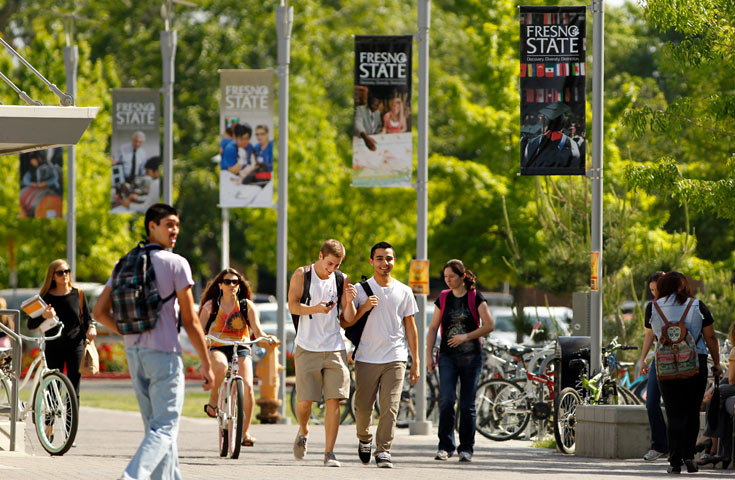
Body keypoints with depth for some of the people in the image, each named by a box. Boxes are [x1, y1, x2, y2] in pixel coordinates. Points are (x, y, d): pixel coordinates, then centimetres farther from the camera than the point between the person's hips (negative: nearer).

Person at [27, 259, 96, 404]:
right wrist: (43, 316, -20)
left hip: (75, 347, 0)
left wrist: (91, 327, -9)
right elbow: (31, 324, 0)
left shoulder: (78, 294, 6)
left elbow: (87, 318, 14)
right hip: (53, 348, 0)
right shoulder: (46, 297, 3)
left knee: (73, 392, -1)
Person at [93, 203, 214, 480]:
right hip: (164, 353, -7)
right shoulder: (176, 264, -8)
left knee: (155, 426, 15)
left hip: (135, 353, 7)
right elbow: (190, 321, -9)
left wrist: (131, 334, 16)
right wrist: (206, 363, -2)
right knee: (164, 428, -8)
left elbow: (100, 312, 7)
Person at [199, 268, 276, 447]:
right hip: (218, 349, -1)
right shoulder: (211, 306, 5)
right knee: (221, 365, -40)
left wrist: (267, 338, -21)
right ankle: (213, 401, -17)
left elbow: (257, 331, 1)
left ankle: (245, 431, -12)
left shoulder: (247, 306, 7)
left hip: (241, 349, 1)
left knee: (247, 386, -21)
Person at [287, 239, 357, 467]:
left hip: (334, 348, 2)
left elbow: (349, 319, 8)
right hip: (308, 348, -2)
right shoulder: (302, 275, 1)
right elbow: (293, 306, -7)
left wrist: (349, 301, -12)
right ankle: (303, 432, 29)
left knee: (334, 400, -6)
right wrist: (315, 309, -24)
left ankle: (329, 452, -2)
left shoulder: (341, 280, 8)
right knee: (304, 400, -3)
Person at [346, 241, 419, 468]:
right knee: (363, 407, 3)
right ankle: (364, 439, 30)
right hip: (366, 358, 0)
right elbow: (345, 323, 6)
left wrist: (416, 361, 10)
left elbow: (410, 327, 13)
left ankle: (383, 450, -6)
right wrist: (364, 308, -11)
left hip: (395, 358, 0)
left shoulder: (403, 292, 10)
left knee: (390, 407, -10)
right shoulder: (361, 289, 6)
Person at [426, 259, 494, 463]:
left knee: (467, 404, 0)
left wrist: (466, 336, -16)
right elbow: (433, 328, 12)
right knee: (446, 400, -13)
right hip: (448, 356, 2)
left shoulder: (475, 298, 0)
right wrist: (429, 355, 4)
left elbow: (489, 325, -6)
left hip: (471, 356, -2)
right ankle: (445, 446, -9)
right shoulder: (443, 299, 9)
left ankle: (466, 448, 8)